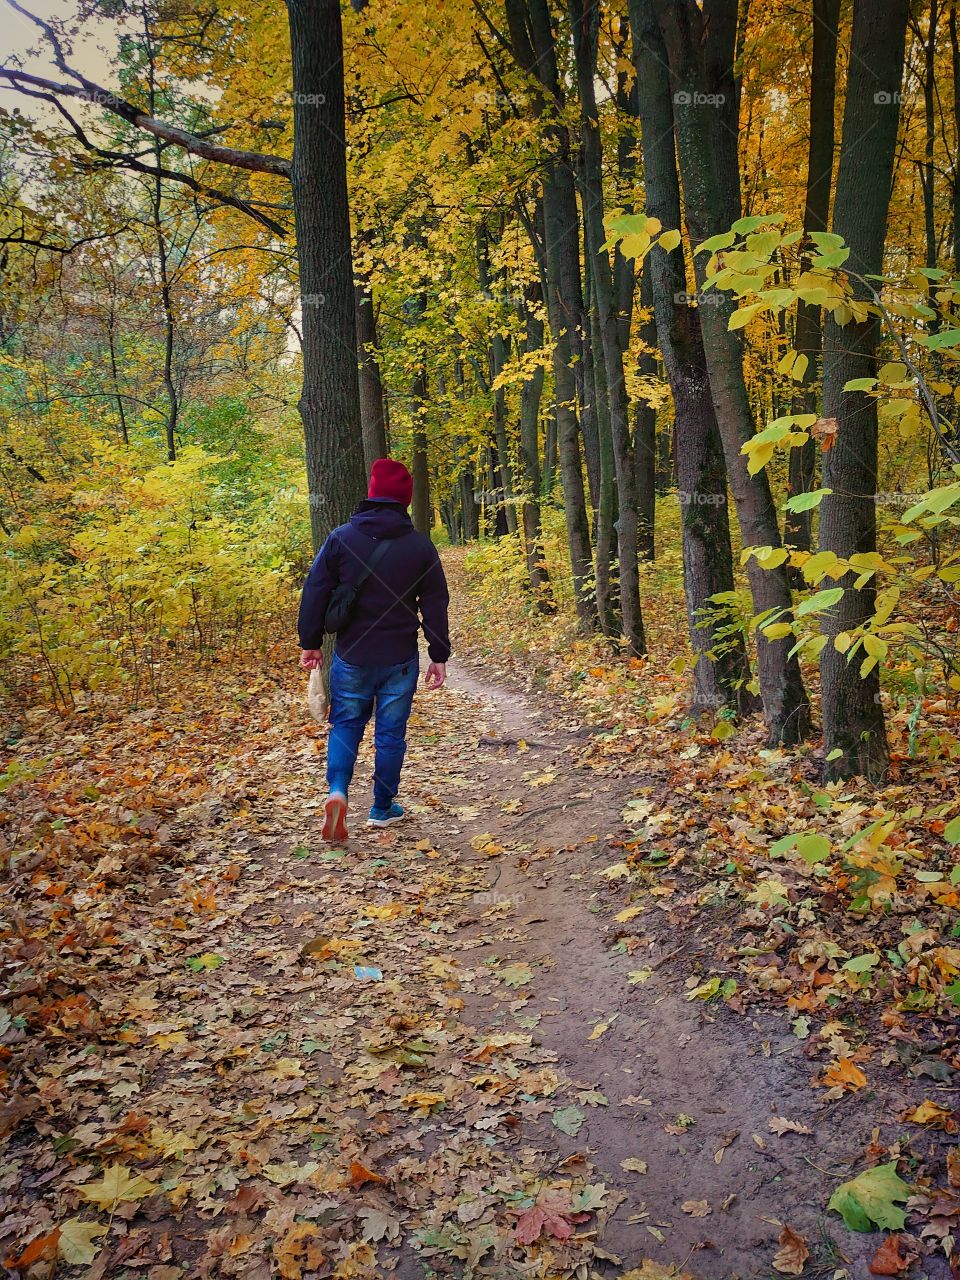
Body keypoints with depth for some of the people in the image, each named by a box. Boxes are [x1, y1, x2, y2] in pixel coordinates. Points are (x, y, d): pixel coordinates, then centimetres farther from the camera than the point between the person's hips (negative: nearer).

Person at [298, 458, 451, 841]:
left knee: (345, 725, 14)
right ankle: (383, 808, 21)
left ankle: (337, 791, -8)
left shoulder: (341, 538, -3)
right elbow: (435, 604, 0)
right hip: (400, 659, 0)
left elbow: (315, 593, -3)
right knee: (391, 732, 11)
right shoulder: (420, 545, -2)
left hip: (351, 656, 1)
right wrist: (439, 656, 7)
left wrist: (310, 643, 6)